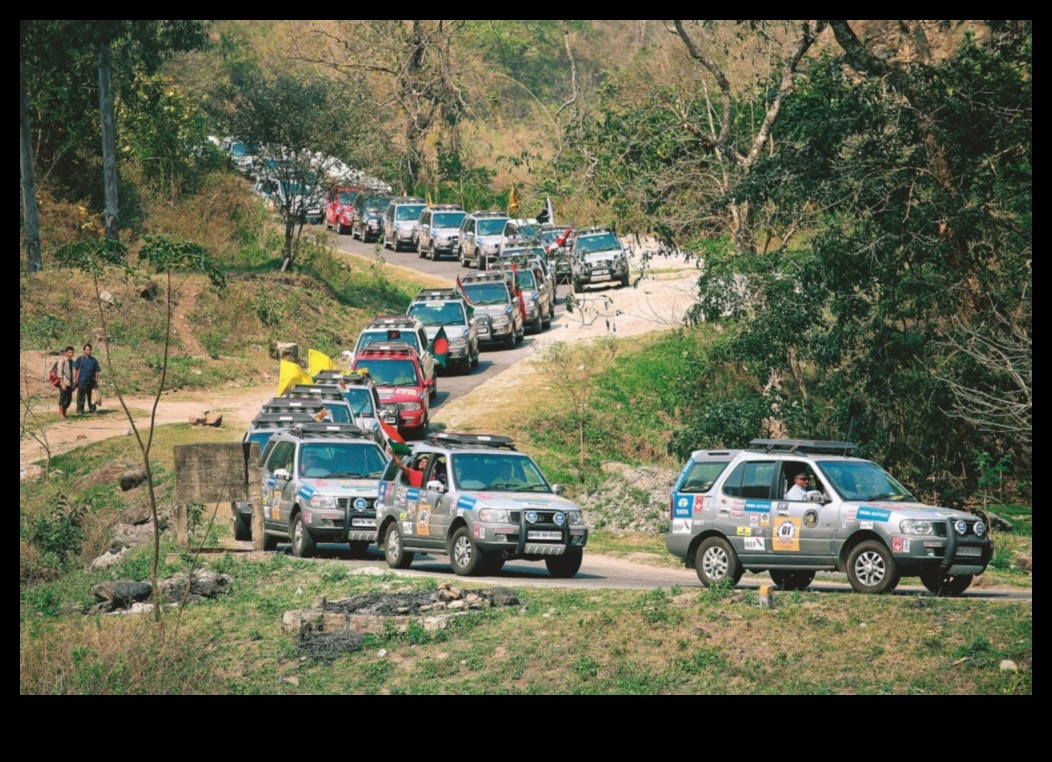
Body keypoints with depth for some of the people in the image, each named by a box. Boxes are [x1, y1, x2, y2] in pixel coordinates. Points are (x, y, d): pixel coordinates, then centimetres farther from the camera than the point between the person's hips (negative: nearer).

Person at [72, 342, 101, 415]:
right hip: (82, 381, -3)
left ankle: (92, 409, 19)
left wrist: (96, 382, 7)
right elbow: (75, 369, 2)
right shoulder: (80, 359, 3)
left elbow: (96, 372, 12)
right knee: (81, 397, -2)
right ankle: (79, 410, 2)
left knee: (91, 397, 10)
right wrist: (75, 379, -5)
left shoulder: (94, 360, 10)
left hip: (91, 381, 3)